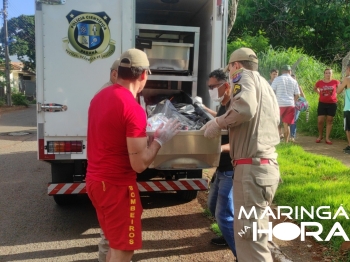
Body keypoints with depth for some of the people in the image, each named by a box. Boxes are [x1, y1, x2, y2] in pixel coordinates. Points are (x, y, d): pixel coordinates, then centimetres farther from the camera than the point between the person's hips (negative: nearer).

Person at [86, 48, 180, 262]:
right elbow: (140, 164, -21)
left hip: (95, 180, 9)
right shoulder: (133, 109, -21)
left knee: (116, 244, 25)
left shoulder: (100, 96, 6)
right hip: (116, 185, -9)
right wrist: (160, 139, -8)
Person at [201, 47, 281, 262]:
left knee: (249, 235, -6)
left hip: (252, 167, -10)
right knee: (253, 230, 19)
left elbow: (245, 108, -25)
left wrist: (219, 123, -10)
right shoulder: (264, 84, 24)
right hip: (267, 164, 10)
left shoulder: (246, 78, -3)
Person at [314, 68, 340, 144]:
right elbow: (315, 88, 18)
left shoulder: (335, 82, -4)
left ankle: (327, 138, 10)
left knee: (329, 121, 4)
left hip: (332, 104, 0)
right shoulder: (319, 82, -2)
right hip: (322, 104, 0)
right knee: (320, 121, -2)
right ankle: (320, 136, 20)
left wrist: (335, 94, 5)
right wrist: (320, 93, 5)